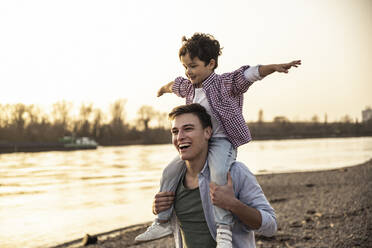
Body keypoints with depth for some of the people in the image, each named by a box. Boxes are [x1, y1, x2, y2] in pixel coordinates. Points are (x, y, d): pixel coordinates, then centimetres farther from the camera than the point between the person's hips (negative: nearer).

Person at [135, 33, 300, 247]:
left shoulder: (224, 84, -10)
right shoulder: (189, 87, 13)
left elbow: (250, 74, -23)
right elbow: (176, 85, 36)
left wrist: (275, 67, -38)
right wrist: (164, 89, 58)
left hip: (221, 141, -8)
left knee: (218, 174, -35)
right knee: (170, 172, 7)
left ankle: (224, 229, -34)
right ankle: (163, 222, 19)